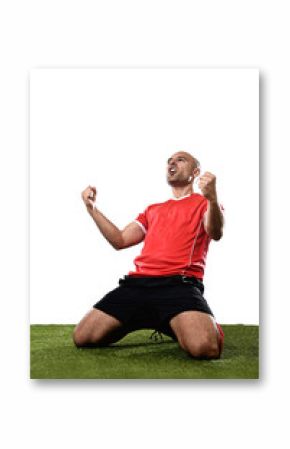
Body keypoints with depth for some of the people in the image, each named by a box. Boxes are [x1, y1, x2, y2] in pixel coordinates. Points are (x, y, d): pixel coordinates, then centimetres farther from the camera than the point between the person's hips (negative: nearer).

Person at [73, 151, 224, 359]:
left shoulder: (204, 202, 14)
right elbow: (119, 240, 26)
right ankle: (153, 320, 15)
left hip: (179, 283, -6)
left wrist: (212, 199, -28)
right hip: (137, 283, 6)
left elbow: (216, 234, -8)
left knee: (204, 347, -35)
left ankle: (175, 325, 3)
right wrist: (92, 208, 17)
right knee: (82, 338, -6)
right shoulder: (153, 209, 31)